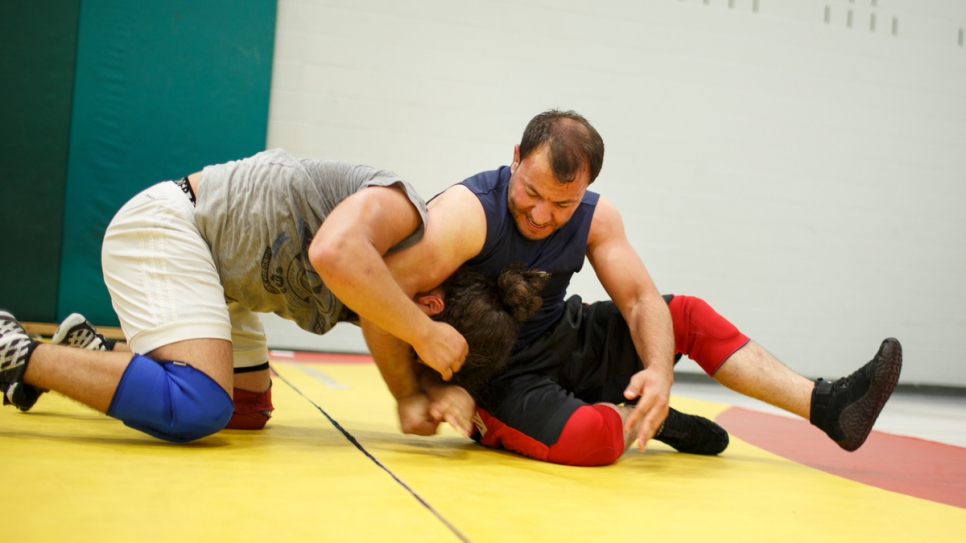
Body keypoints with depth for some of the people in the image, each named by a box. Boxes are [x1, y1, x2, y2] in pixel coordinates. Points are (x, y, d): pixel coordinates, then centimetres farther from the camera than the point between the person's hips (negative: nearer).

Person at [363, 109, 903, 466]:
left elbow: (640, 300, -7)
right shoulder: (467, 214, -27)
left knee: (689, 315, 3)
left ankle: (826, 406, 6)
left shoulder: (596, 216, -7)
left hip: (563, 341, 7)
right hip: (493, 370, -6)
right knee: (590, 436, -35)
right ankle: (648, 418, -1)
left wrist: (660, 372, -27)